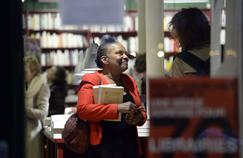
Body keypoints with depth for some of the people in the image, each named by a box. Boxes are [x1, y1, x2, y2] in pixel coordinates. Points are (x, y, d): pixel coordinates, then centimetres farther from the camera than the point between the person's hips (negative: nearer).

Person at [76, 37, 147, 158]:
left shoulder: (129, 81, 15)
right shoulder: (92, 80, -3)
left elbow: (142, 111, 21)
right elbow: (82, 109, -17)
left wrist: (138, 117, -3)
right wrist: (117, 108, -22)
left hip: (131, 146, 6)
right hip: (102, 147, -6)